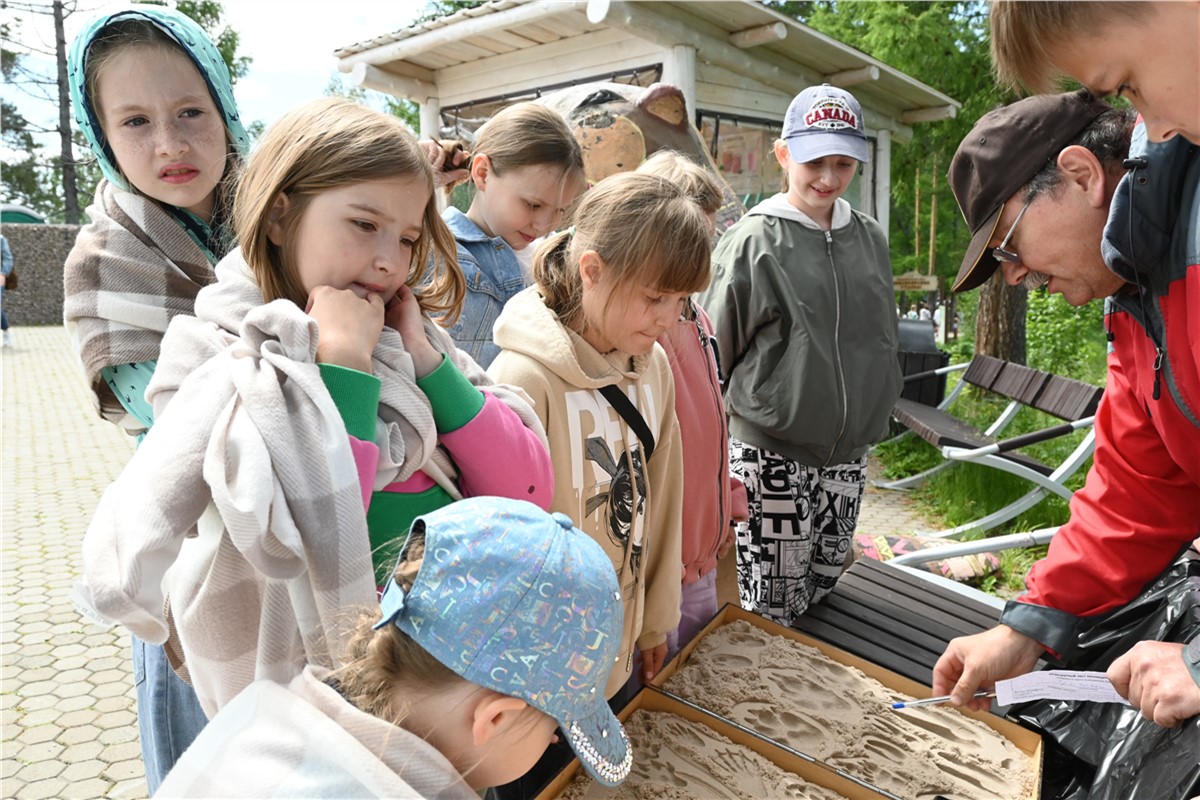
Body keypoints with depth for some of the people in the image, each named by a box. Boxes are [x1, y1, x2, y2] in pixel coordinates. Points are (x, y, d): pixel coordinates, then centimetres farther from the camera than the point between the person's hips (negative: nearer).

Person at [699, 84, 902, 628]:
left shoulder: (870, 239, 8)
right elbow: (709, 356, -4)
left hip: (846, 457, 5)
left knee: (822, 598, 16)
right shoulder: (753, 241, -8)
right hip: (771, 456, -5)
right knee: (767, 612, 1)